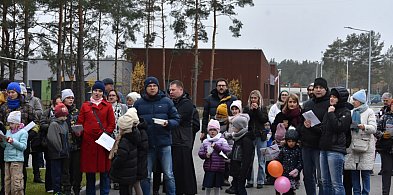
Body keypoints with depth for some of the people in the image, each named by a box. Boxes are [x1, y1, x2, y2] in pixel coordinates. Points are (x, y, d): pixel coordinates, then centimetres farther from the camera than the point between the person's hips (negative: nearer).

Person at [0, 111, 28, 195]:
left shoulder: (23, 132, -2)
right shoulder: (8, 132, 16)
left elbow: (23, 146, -10)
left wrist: (13, 142, -20)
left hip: (17, 159, -6)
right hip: (7, 159, 6)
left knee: (16, 182, -9)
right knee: (7, 180, 8)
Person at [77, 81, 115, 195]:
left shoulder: (108, 106, 8)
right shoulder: (85, 106, 12)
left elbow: (112, 124, 5)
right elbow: (80, 123, 9)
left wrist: (106, 134, -10)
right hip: (88, 141, 1)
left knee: (104, 170, 1)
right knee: (89, 170, 6)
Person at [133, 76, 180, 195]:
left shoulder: (166, 102, 4)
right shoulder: (138, 103, 6)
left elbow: (176, 119, 4)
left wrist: (168, 123, -15)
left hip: (164, 143, -1)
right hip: (146, 144, 1)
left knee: (168, 175, 3)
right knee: (146, 176, 8)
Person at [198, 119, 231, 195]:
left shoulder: (222, 140, 0)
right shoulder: (205, 141, 7)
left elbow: (227, 150, -13)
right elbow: (200, 153, 10)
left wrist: (216, 146, -17)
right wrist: (205, 155, -11)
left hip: (219, 168, -1)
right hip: (208, 168, 1)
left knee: (217, 186, 9)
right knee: (208, 186, 2)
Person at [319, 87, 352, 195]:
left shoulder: (345, 112, -3)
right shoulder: (329, 110, 19)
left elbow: (339, 127, -18)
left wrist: (331, 114, -11)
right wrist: (311, 126, 10)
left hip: (335, 150, -8)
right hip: (324, 149, 8)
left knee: (336, 184, -8)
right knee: (325, 182, 12)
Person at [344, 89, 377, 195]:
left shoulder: (369, 112, 2)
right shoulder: (352, 112, 17)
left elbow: (373, 128, -8)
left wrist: (364, 127, -26)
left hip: (365, 146, -5)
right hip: (353, 146, 5)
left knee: (365, 173, -4)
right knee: (354, 172, 4)